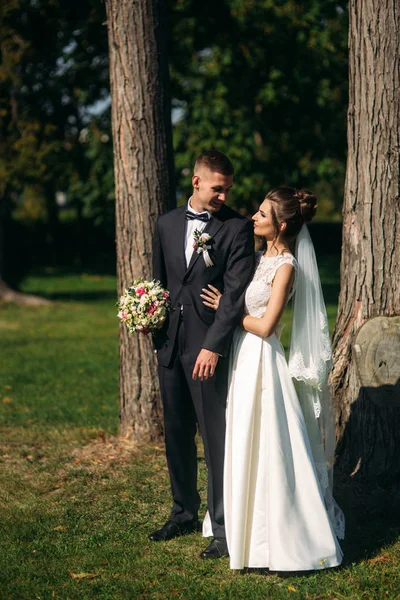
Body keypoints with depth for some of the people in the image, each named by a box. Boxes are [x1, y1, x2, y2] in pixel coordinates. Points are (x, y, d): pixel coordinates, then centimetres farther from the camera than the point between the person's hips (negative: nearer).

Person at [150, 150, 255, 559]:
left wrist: (213, 346, -18)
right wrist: (154, 327, 5)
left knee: (216, 437, -4)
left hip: (208, 345, -5)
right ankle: (184, 513, 28)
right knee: (176, 433, 14)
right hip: (170, 342, 5)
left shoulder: (237, 227, -5)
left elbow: (236, 292, -12)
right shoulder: (167, 224, 11)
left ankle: (224, 527, 3)